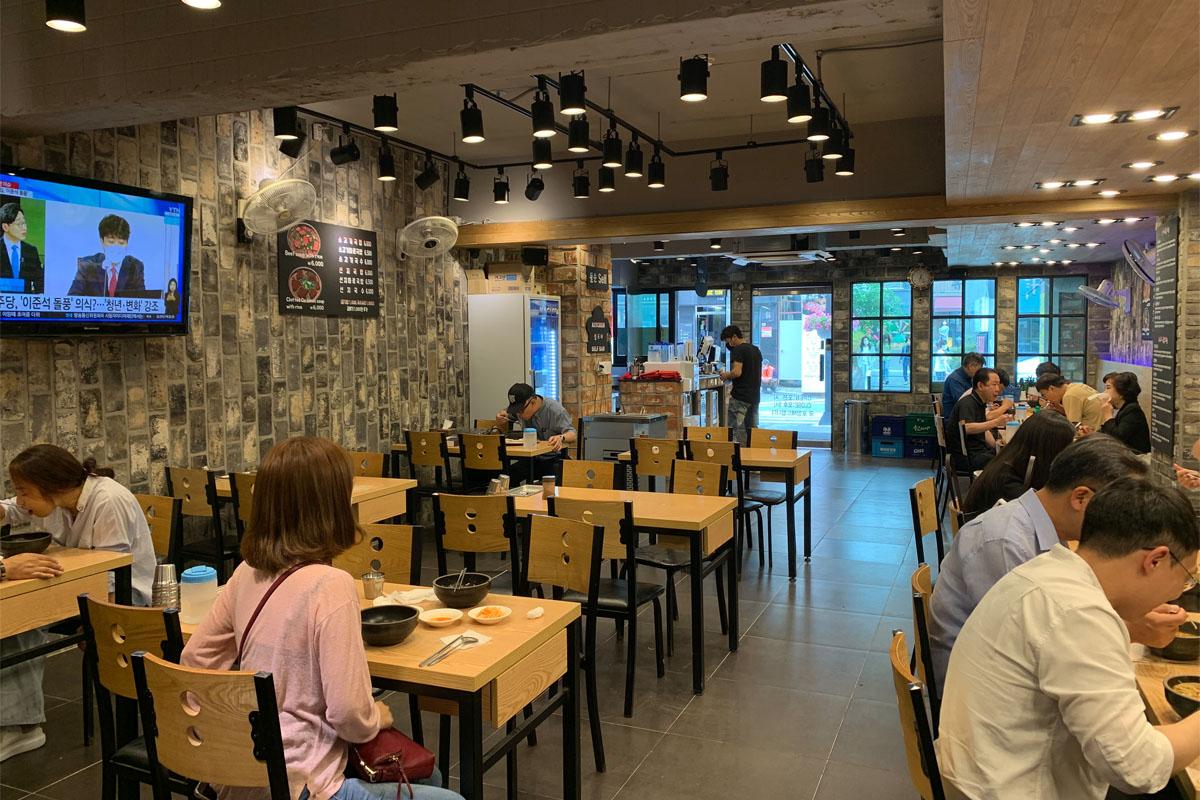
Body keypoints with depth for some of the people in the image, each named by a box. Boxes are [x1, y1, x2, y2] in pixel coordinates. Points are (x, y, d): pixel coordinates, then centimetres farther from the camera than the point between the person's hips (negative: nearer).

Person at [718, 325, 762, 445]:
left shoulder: (737, 350, -11)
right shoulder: (756, 350, 16)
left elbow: (737, 372, -23)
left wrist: (726, 375, -4)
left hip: (740, 396, -8)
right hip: (755, 396, 8)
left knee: (737, 429, -5)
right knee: (752, 429, 11)